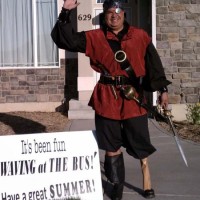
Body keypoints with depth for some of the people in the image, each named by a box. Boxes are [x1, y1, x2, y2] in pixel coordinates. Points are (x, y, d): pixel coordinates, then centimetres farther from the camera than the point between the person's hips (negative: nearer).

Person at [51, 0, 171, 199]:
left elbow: (153, 63, 3)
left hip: (133, 96, -1)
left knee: (140, 141, 5)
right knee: (111, 145, 10)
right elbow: (67, 39, -3)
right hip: (107, 98, 1)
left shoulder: (140, 36, 3)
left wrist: (162, 89, -2)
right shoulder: (95, 38, 3)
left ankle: (146, 179, 31)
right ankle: (117, 184, 28)